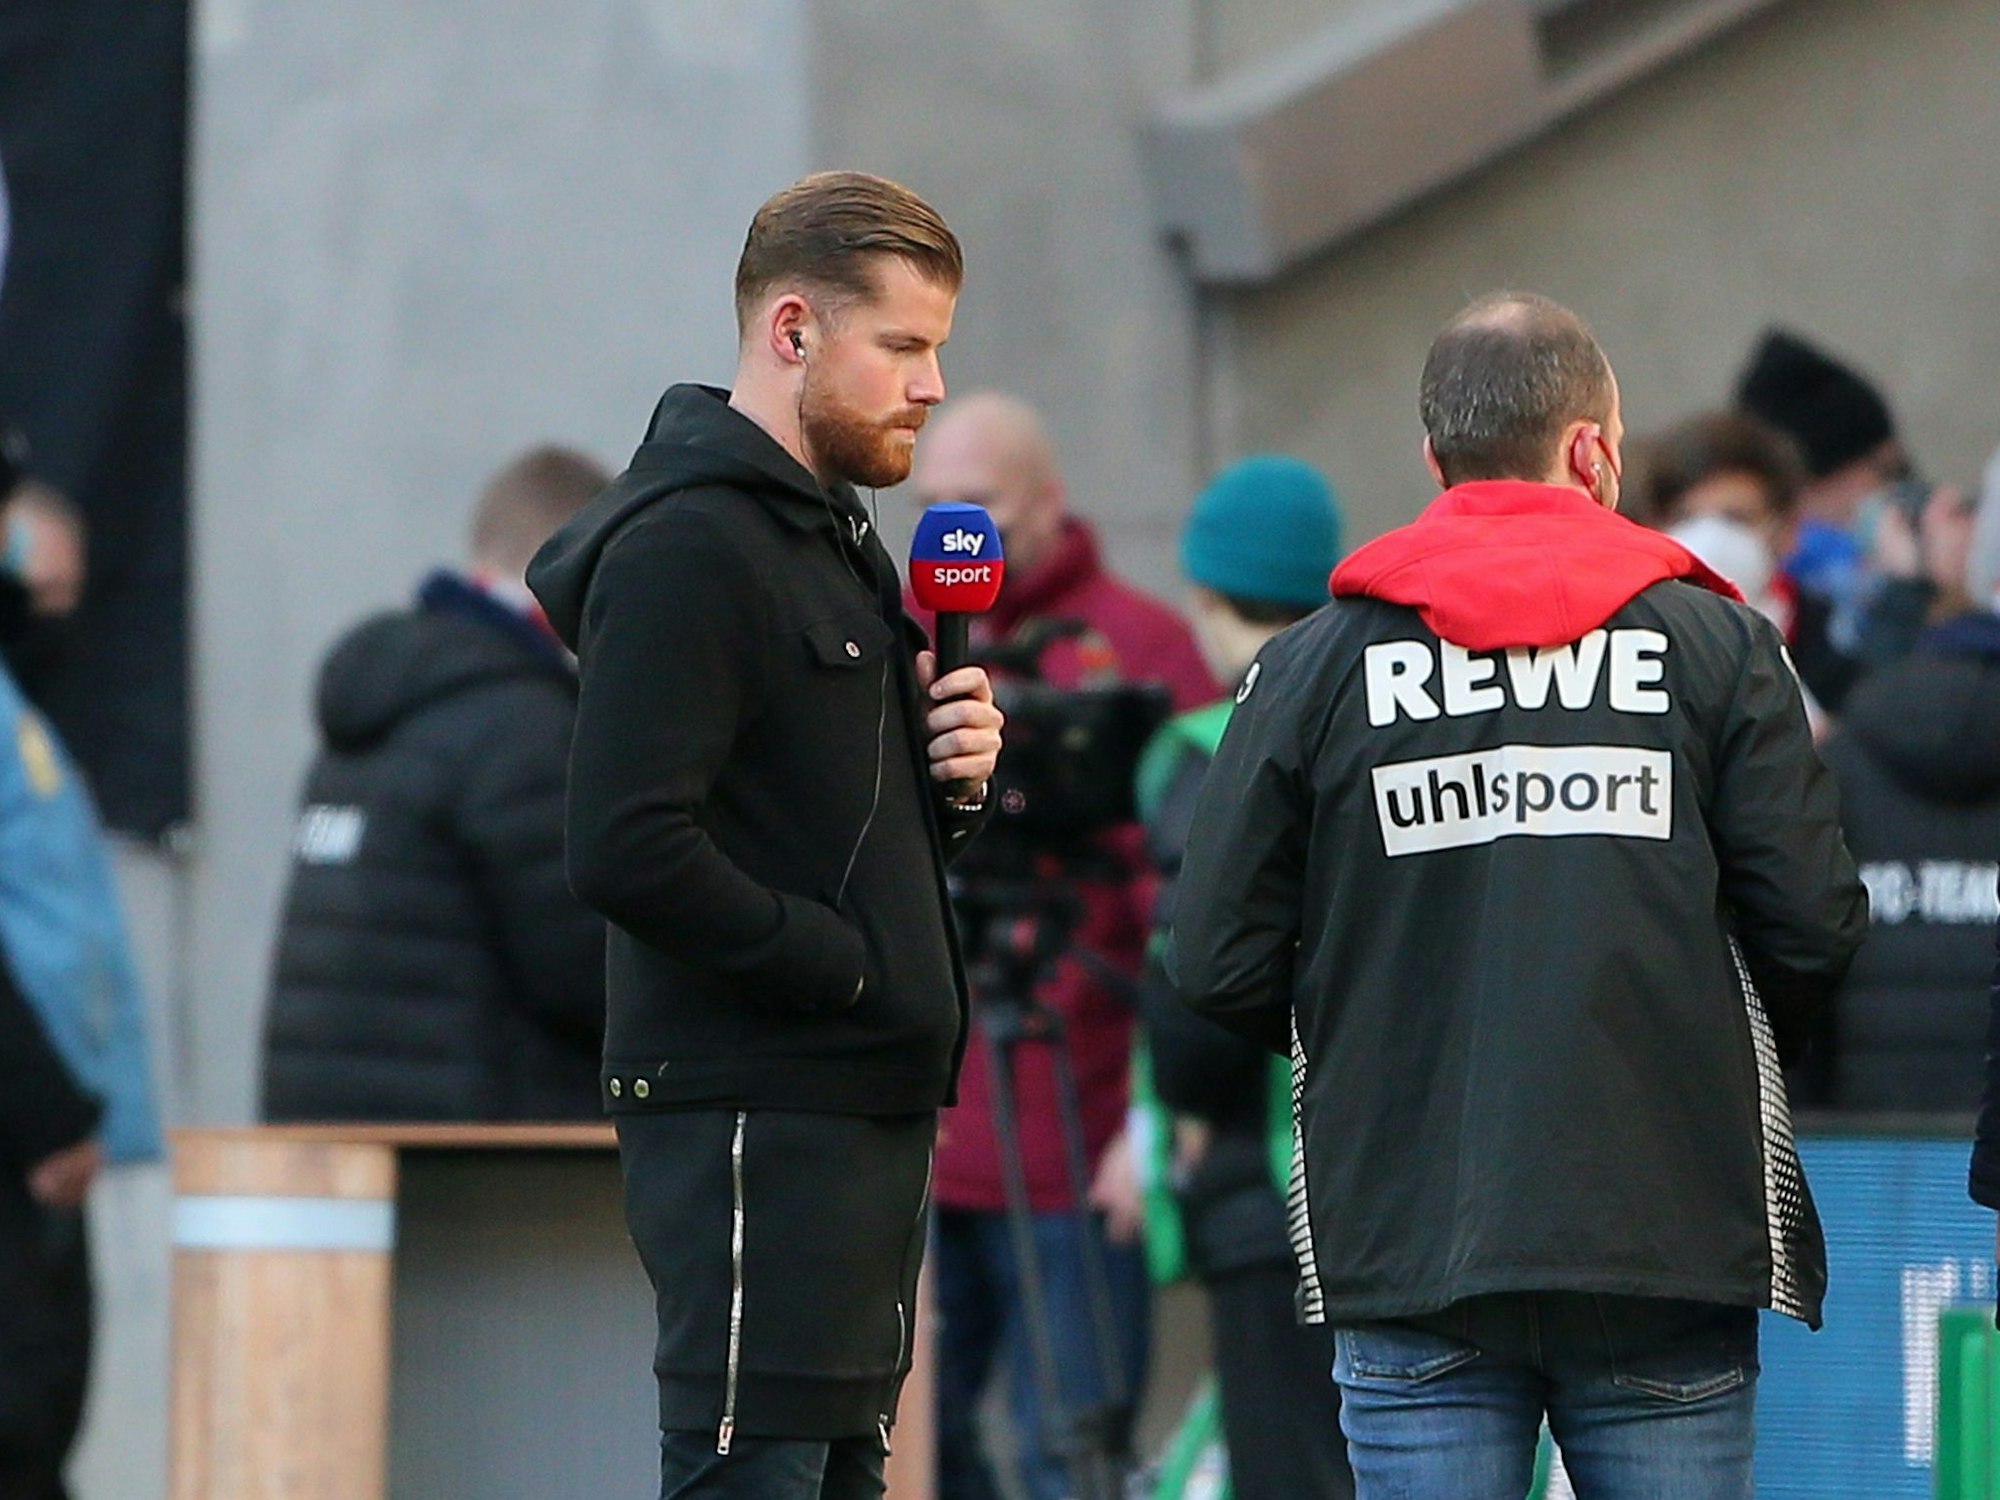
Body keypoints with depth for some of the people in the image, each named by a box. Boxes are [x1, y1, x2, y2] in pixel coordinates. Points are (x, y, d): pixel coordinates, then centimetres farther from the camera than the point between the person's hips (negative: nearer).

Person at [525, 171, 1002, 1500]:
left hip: (867, 1113, 10)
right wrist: (852, 969, -16)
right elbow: (629, 851, -22)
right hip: (755, 1124, -10)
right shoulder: (686, 544, -12)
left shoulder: (840, 539, 20)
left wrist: (954, 778, 4)